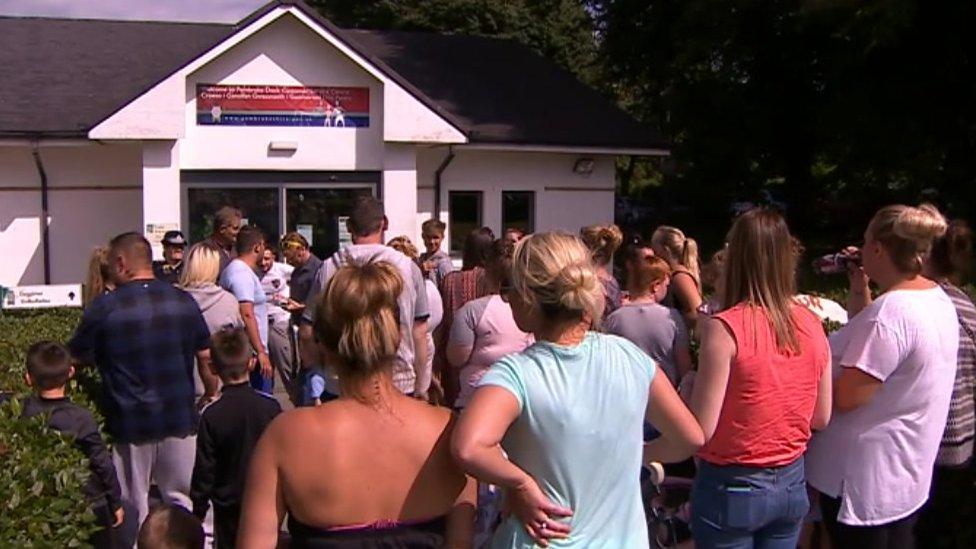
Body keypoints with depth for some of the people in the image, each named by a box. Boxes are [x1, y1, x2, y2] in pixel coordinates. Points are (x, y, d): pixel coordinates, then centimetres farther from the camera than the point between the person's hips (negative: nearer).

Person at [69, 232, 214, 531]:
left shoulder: (104, 307, -10)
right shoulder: (184, 301, 0)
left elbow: (77, 359, -1)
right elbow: (206, 356, 5)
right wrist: (210, 392, 19)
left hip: (130, 422, -3)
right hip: (180, 418, 3)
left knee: (133, 507, 10)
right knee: (182, 500, 14)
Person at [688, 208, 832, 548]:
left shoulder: (725, 328, -20)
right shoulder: (811, 325, -2)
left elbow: (702, 428, -18)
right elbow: (821, 417, 7)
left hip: (733, 487, -5)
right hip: (792, 483, 5)